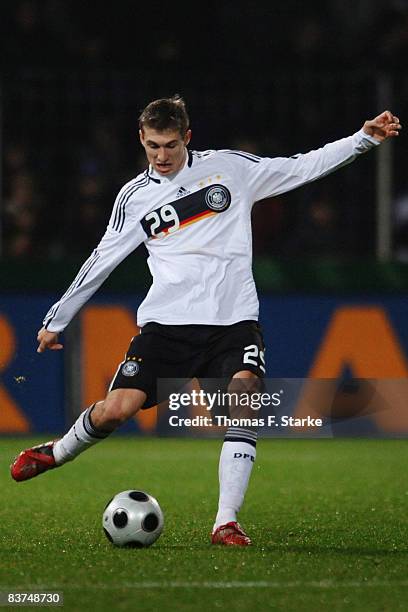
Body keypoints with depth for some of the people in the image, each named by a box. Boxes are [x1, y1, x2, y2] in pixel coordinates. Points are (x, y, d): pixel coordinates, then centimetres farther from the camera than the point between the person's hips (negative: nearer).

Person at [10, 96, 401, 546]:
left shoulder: (229, 167, 7)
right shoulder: (135, 197, 10)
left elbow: (305, 167, 10)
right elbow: (101, 261, 16)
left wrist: (365, 138, 1)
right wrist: (56, 321, 19)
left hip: (234, 320, -1)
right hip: (165, 322, 1)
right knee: (116, 409, -12)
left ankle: (226, 523, -24)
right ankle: (58, 453, 22)